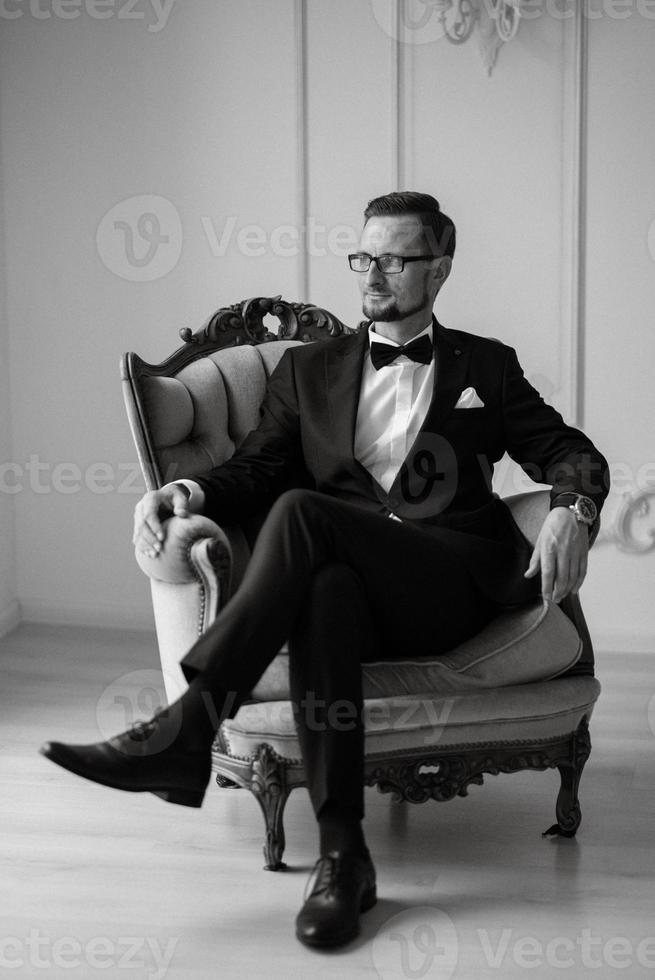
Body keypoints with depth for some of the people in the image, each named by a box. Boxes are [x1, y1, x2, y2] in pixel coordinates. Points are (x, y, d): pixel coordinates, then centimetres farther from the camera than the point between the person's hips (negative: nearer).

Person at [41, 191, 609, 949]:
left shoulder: (485, 366, 21)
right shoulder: (309, 368, 24)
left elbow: (567, 452, 13)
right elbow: (256, 468, 14)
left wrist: (572, 511, -11)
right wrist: (191, 493, -9)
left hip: (453, 586, -1)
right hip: (349, 576, 2)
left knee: (301, 512, -31)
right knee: (326, 588, -39)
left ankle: (187, 727, -34)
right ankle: (341, 853, -40)